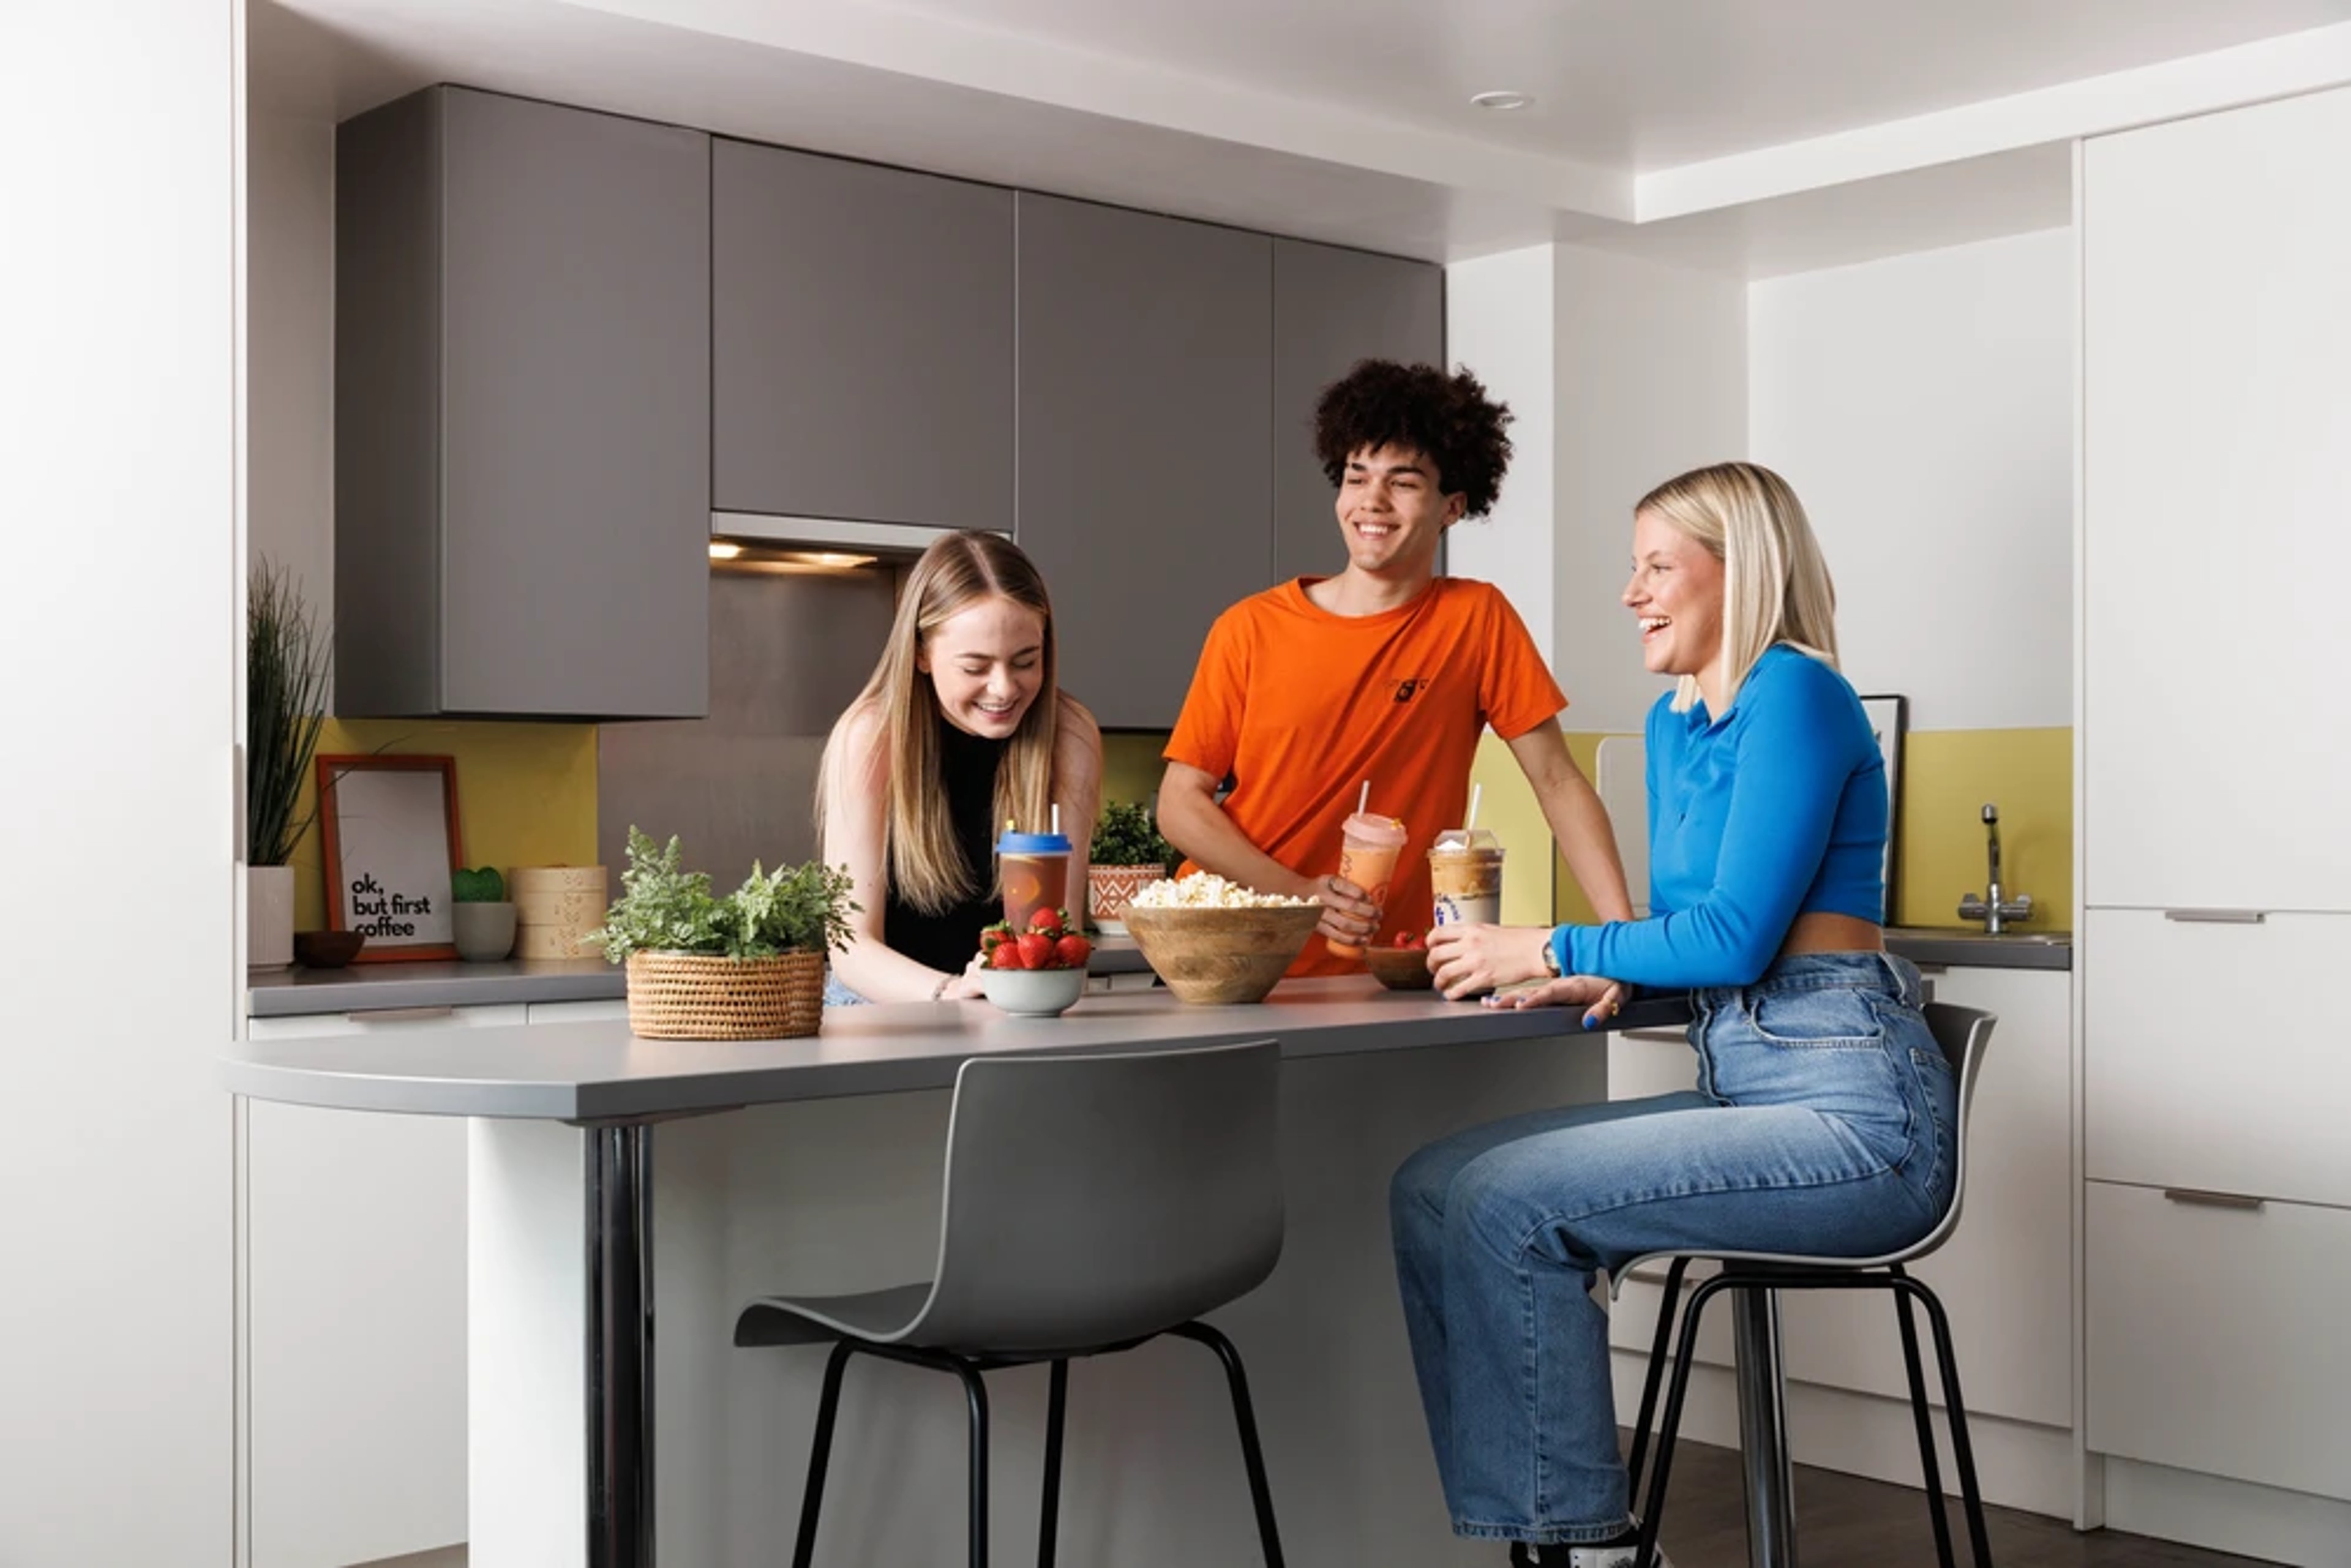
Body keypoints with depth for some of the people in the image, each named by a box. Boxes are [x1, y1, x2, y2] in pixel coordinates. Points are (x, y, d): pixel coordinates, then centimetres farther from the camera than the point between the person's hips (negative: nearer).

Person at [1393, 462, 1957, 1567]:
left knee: (1507, 1204, -20)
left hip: (1853, 1112, -9)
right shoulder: (1673, 725, 17)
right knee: (1431, 1190, -3)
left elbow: (1737, 935, -16)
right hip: (1741, 1087, 9)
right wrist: (1608, 984, 1)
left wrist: (1549, 951, -7)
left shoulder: (1794, 692, -10)